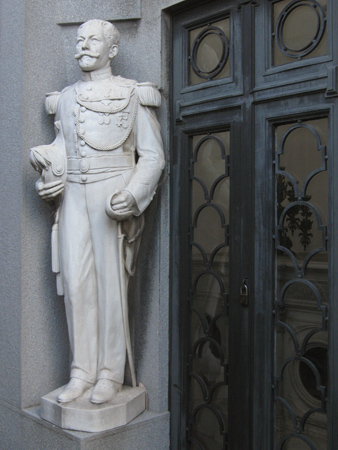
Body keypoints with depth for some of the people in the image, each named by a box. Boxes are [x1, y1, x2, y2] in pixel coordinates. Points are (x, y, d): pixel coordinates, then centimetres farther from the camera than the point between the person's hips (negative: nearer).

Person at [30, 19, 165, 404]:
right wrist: (49, 181, 2)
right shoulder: (64, 99, 18)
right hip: (73, 197, 4)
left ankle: (110, 373, 10)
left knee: (110, 283, -3)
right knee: (75, 282, 1)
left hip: (112, 198, -4)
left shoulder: (133, 95, 4)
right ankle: (82, 372, 13)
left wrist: (131, 196, -15)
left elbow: (152, 156, -1)